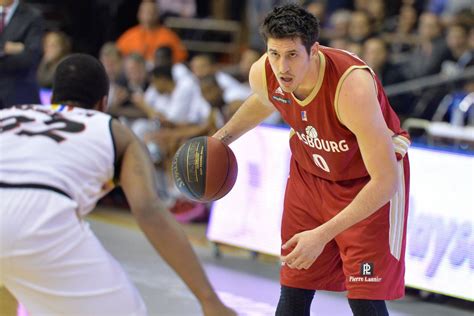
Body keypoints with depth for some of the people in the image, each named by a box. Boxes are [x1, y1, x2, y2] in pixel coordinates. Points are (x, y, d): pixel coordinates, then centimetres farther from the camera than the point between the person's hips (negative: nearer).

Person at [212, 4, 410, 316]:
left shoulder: (352, 86, -39)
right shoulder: (263, 74, -20)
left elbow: (385, 180, -36)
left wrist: (323, 235, -39)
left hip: (371, 179, -5)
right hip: (310, 170, 5)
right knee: (294, 291, 8)